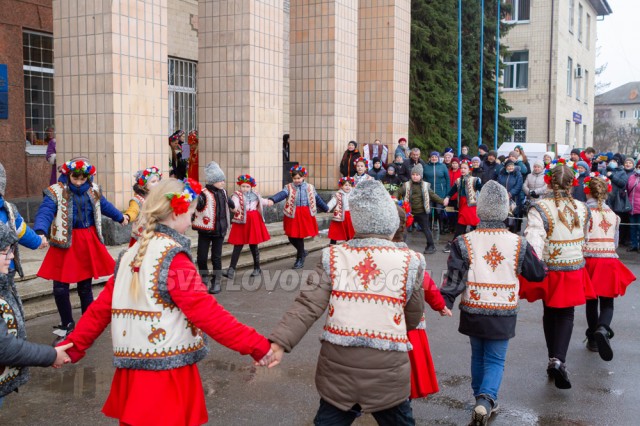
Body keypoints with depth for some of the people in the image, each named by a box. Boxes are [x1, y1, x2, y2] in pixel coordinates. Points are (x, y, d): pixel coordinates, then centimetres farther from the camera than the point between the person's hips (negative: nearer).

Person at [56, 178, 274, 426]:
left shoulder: (131, 254, 8)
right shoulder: (173, 258, -15)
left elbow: (101, 307, 10)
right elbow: (207, 313, -21)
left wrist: (73, 346, 18)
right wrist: (257, 345, -19)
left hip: (132, 368, 7)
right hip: (166, 374, -7)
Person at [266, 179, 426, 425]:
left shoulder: (333, 257, -3)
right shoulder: (410, 261, -6)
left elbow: (308, 305, -12)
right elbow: (413, 319, 4)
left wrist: (279, 341, -13)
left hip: (338, 364, 1)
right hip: (386, 368, -1)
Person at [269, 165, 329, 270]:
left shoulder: (310, 187, 6)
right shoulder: (289, 187, -1)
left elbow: (317, 199, 18)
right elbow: (281, 194, -20)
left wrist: (326, 208, 30)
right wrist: (272, 200, -40)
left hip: (305, 215, -1)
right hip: (292, 215, 1)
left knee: (300, 236, 0)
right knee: (292, 237, 5)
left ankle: (300, 258, 17)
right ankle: (302, 252, 33)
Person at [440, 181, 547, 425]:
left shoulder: (464, 243, -11)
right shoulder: (518, 244, -6)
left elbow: (453, 279, -11)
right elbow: (539, 274, 8)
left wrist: (444, 304, 0)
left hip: (473, 311, 1)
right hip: (503, 314, -1)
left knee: (478, 356, 19)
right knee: (495, 360, 8)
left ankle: (482, 400, 32)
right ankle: (485, 400, -14)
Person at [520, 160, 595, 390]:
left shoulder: (539, 209, -17)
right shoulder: (582, 209, -4)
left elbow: (534, 242, -27)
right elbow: (582, 239, 10)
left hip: (548, 271, -1)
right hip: (574, 270, 1)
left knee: (550, 314, 19)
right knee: (566, 316, 11)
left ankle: (554, 360, 28)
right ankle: (559, 360, -9)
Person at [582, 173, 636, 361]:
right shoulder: (613, 214, 5)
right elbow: (615, 242, 10)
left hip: (589, 260, -1)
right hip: (610, 261, 1)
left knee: (591, 302, 14)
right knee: (607, 303, 6)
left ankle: (593, 339, 20)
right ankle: (603, 329, -23)